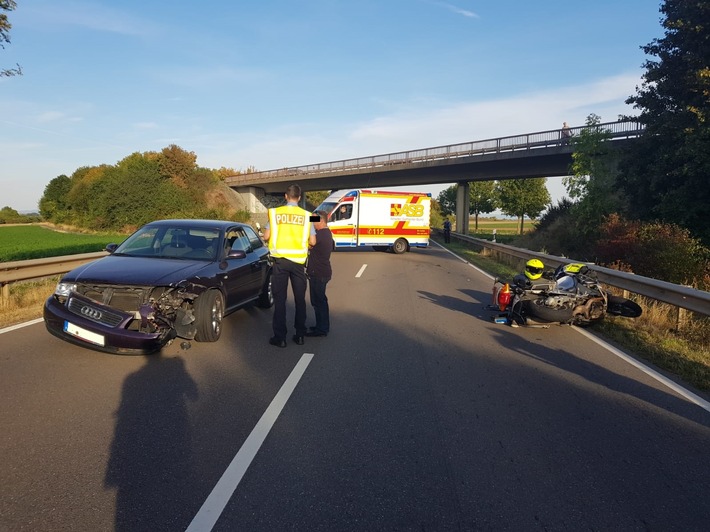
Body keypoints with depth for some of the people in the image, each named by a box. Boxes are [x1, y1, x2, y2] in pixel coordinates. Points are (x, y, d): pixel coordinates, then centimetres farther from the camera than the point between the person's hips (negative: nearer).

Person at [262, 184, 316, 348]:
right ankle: (300, 335, 17)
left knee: (280, 299, 5)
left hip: (280, 261, -1)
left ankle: (280, 337, 6)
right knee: (300, 299, 12)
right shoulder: (306, 215, -1)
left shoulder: (276, 213, -2)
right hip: (298, 261, 1)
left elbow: (266, 236, -3)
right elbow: (312, 241, -1)